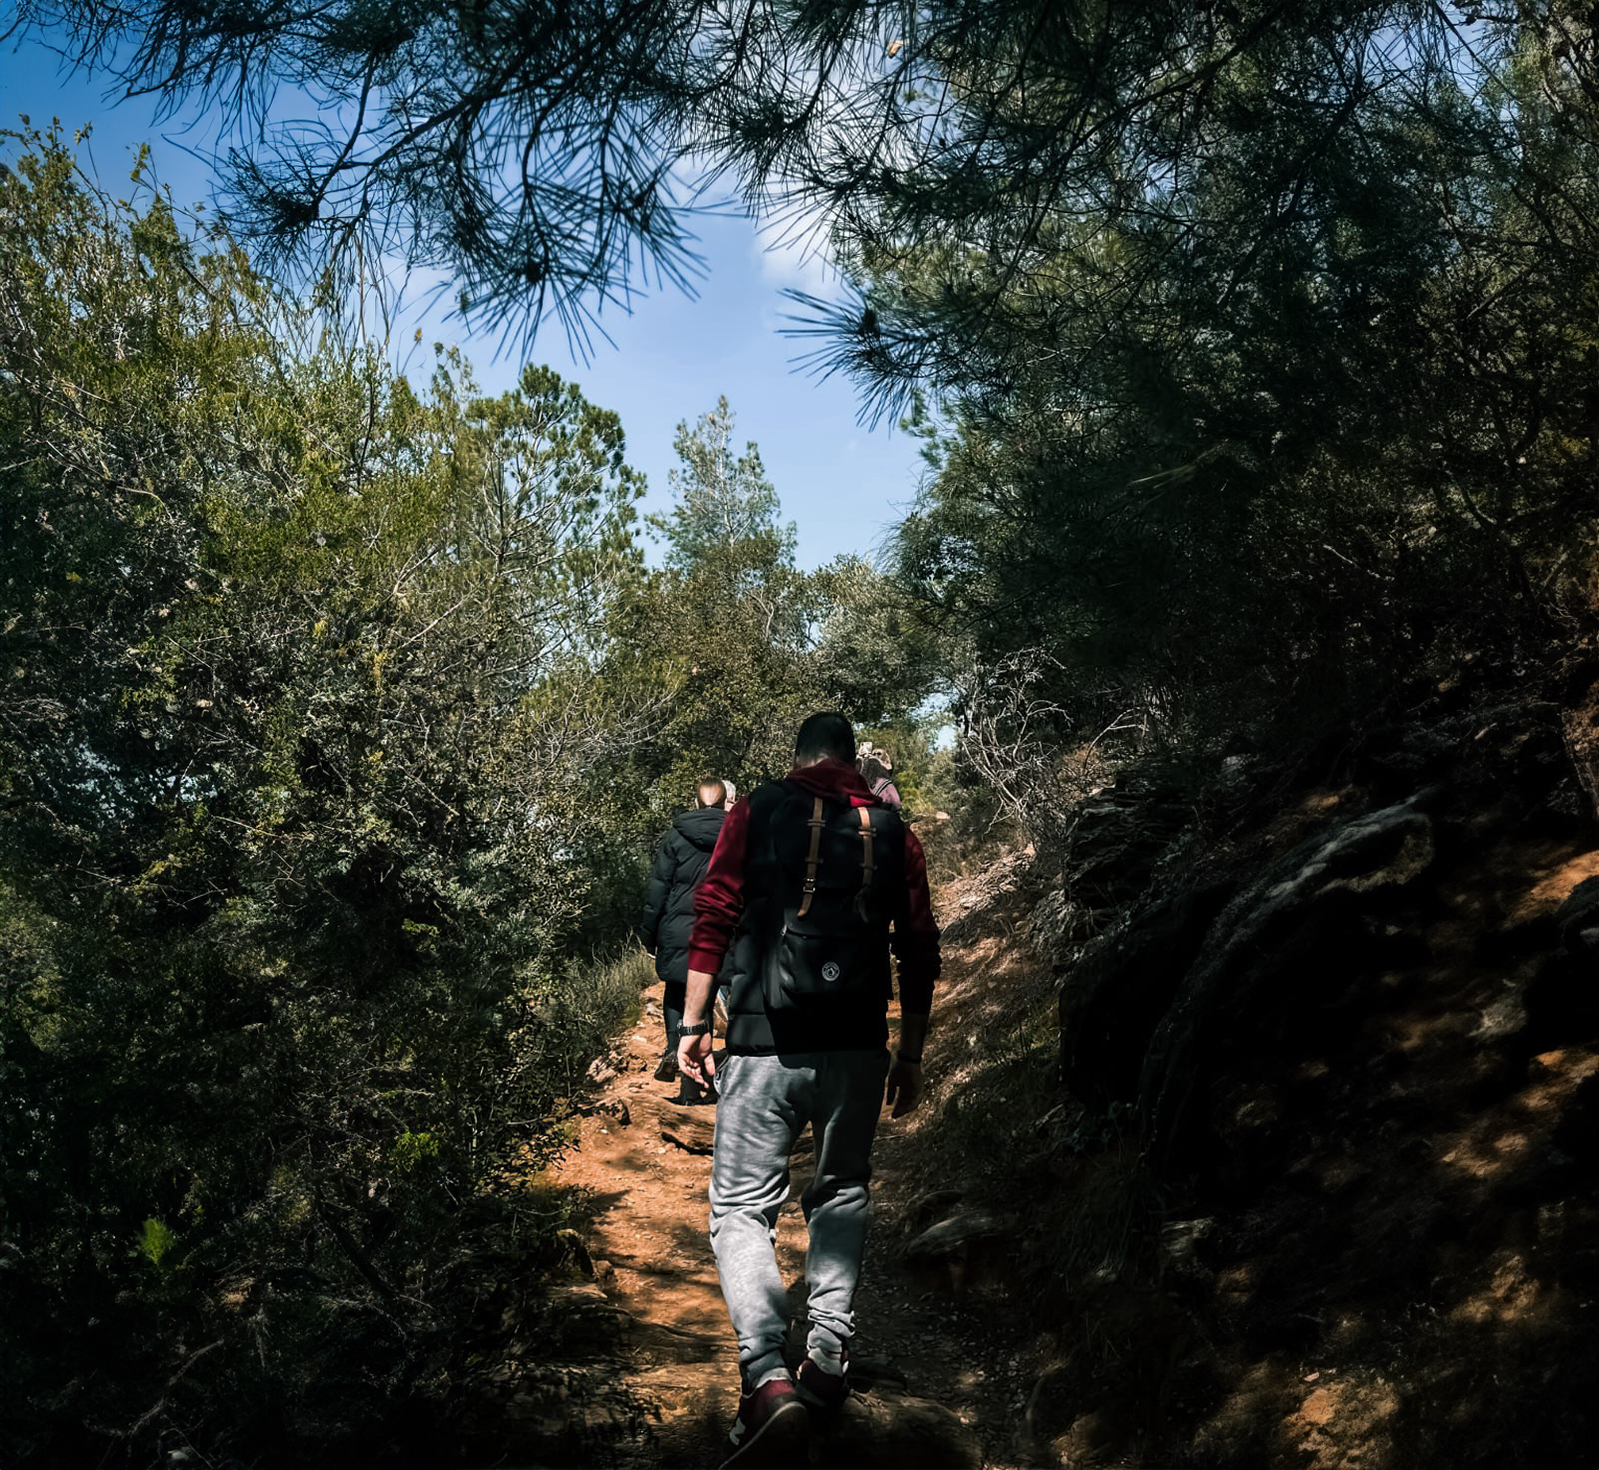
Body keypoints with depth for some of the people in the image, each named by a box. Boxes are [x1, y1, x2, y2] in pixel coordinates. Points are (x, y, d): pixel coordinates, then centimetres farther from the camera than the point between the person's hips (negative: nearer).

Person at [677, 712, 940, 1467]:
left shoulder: (757, 812, 3)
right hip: (858, 1045, 3)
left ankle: (768, 1380, -13)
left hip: (766, 1042, -3)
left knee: (741, 1206, 2)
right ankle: (828, 1355, 15)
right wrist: (911, 1053, 17)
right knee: (842, 1192, 21)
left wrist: (694, 1022, 1)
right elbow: (919, 952, 9)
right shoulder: (892, 831, 10)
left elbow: (713, 917, -4)